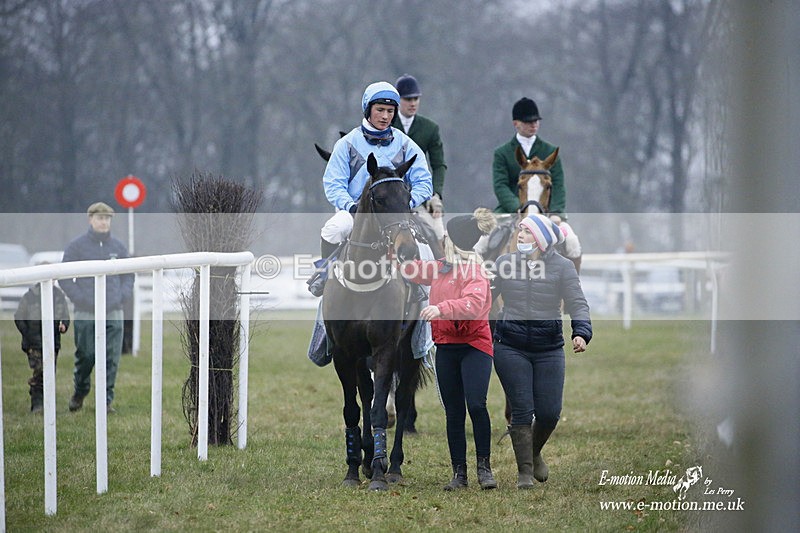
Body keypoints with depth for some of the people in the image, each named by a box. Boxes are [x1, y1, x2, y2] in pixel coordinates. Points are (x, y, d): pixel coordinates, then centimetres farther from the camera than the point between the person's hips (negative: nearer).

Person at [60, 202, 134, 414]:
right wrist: (80, 299, -10)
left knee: (111, 359, -2)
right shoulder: (76, 247, 0)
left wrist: (122, 297, 2)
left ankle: (106, 399, 5)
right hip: (85, 314, -3)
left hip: (113, 314, 3)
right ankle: (80, 393, 22)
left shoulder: (118, 248, 11)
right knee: (85, 357, 1)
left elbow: (128, 276, 19)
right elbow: (64, 277, 0)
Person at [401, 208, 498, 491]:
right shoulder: (441, 268, 12)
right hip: (446, 347, 7)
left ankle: (484, 467, -7)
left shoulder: (474, 271, -13)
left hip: (473, 345, -7)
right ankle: (459, 473, 10)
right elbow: (412, 269, 29)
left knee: (476, 405, -18)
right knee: (453, 413, 6)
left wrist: (441, 308, -42)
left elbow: (474, 304, -31)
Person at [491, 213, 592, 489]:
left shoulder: (563, 267, 1)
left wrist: (581, 332, -21)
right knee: (521, 411, -4)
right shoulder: (504, 263, 4)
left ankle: (534, 453, 31)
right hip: (511, 348, 0)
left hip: (549, 349, 0)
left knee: (549, 412, 0)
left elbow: (577, 303, -5)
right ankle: (524, 470, 6)